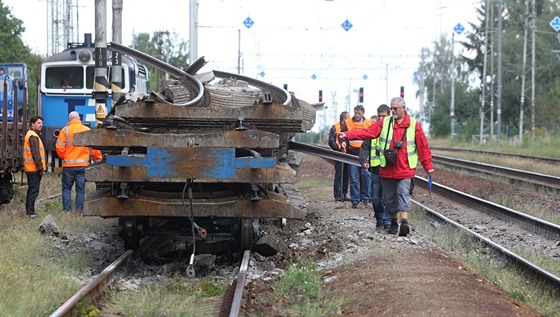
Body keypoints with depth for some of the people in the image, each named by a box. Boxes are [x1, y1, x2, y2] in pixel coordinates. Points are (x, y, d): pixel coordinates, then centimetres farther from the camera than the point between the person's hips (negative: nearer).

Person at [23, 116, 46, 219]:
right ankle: (30, 212, -8)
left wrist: (42, 167, 20)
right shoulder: (33, 136, -15)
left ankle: (29, 211, 22)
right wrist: (41, 168, -18)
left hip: (30, 168, 11)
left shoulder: (30, 134, 19)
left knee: (31, 190, 16)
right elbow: (35, 154, -20)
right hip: (34, 168, -11)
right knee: (34, 191, -8)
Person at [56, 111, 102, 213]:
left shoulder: (65, 130, -3)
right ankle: (79, 211, 3)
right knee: (81, 190, 6)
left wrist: (63, 157, 12)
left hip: (68, 164, -2)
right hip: (83, 164, 2)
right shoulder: (87, 130, 4)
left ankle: (67, 211, 2)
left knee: (66, 189, 8)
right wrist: (98, 159, 14)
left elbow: (59, 148, -6)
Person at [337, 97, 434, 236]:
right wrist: (348, 135, -11)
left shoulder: (414, 125, 1)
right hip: (387, 169, 3)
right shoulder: (384, 123, 7)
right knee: (389, 197, 9)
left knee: (403, 194, -15)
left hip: (405, 169, -3)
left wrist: (428, 166, 2)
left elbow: (423, 146, 3)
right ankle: (394, 222, 22)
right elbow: (367, 132, 1)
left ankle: (404, 221, -24)